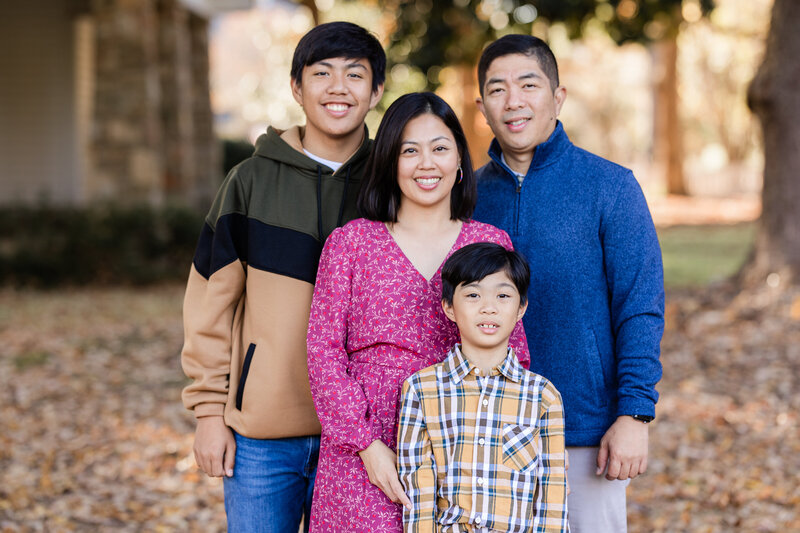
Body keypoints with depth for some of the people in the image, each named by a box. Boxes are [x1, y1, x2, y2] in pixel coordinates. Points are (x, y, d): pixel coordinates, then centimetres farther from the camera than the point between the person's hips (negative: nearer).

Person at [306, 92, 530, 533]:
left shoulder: (491, 244, 8)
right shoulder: (350, 242, 4)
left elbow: (514, 357, 8)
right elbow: (323, 350, 0)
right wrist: (367, 445, -9)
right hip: (365, 460, -1)